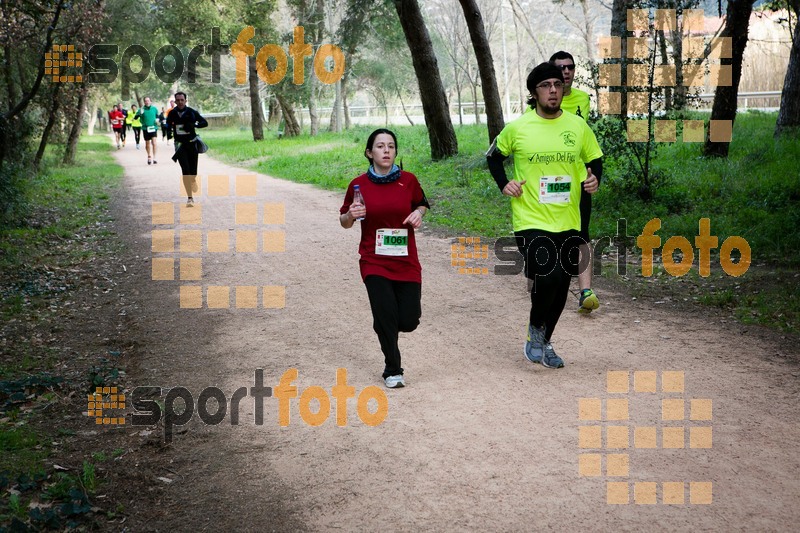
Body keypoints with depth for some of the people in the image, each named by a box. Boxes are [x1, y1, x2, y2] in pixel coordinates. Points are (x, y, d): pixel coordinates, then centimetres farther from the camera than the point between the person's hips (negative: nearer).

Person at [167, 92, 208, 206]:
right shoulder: (172, 114, 0)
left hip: (192, 143, 0)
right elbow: (168, 125, 18)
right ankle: (190, 198, -10)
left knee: (193, 171, 4)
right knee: (185, 170, -12)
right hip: (180, 145, 0)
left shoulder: (191, 112, -5)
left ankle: (193, 180, 45)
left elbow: (205, 123, -3)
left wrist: (193, 125, -17)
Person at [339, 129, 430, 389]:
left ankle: (385, 325, 37)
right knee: (386, 315, -8)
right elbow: (344, 222, 8)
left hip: (406, 261, 1)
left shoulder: (408, 180, -1)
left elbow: (421, 204, 17)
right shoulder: (358, 185, -3)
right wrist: (351, 215, -15)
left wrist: (419, 214, -5)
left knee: (408, 321, -1)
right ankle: (393, 370, 15)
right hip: (374, 262, -1)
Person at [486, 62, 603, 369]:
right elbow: (494, 156, 13)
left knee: (561, 286, 11)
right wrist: (503, 184, -2)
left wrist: (593, 179, -5)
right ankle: (536, 329, 7)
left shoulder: (578, 126, 3)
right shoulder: (517, 128, -4)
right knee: (547, 277, -22)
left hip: (568, 222, 4)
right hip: (531, 221, -4)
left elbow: (594, 160, 15)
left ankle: (544, 342, 33)